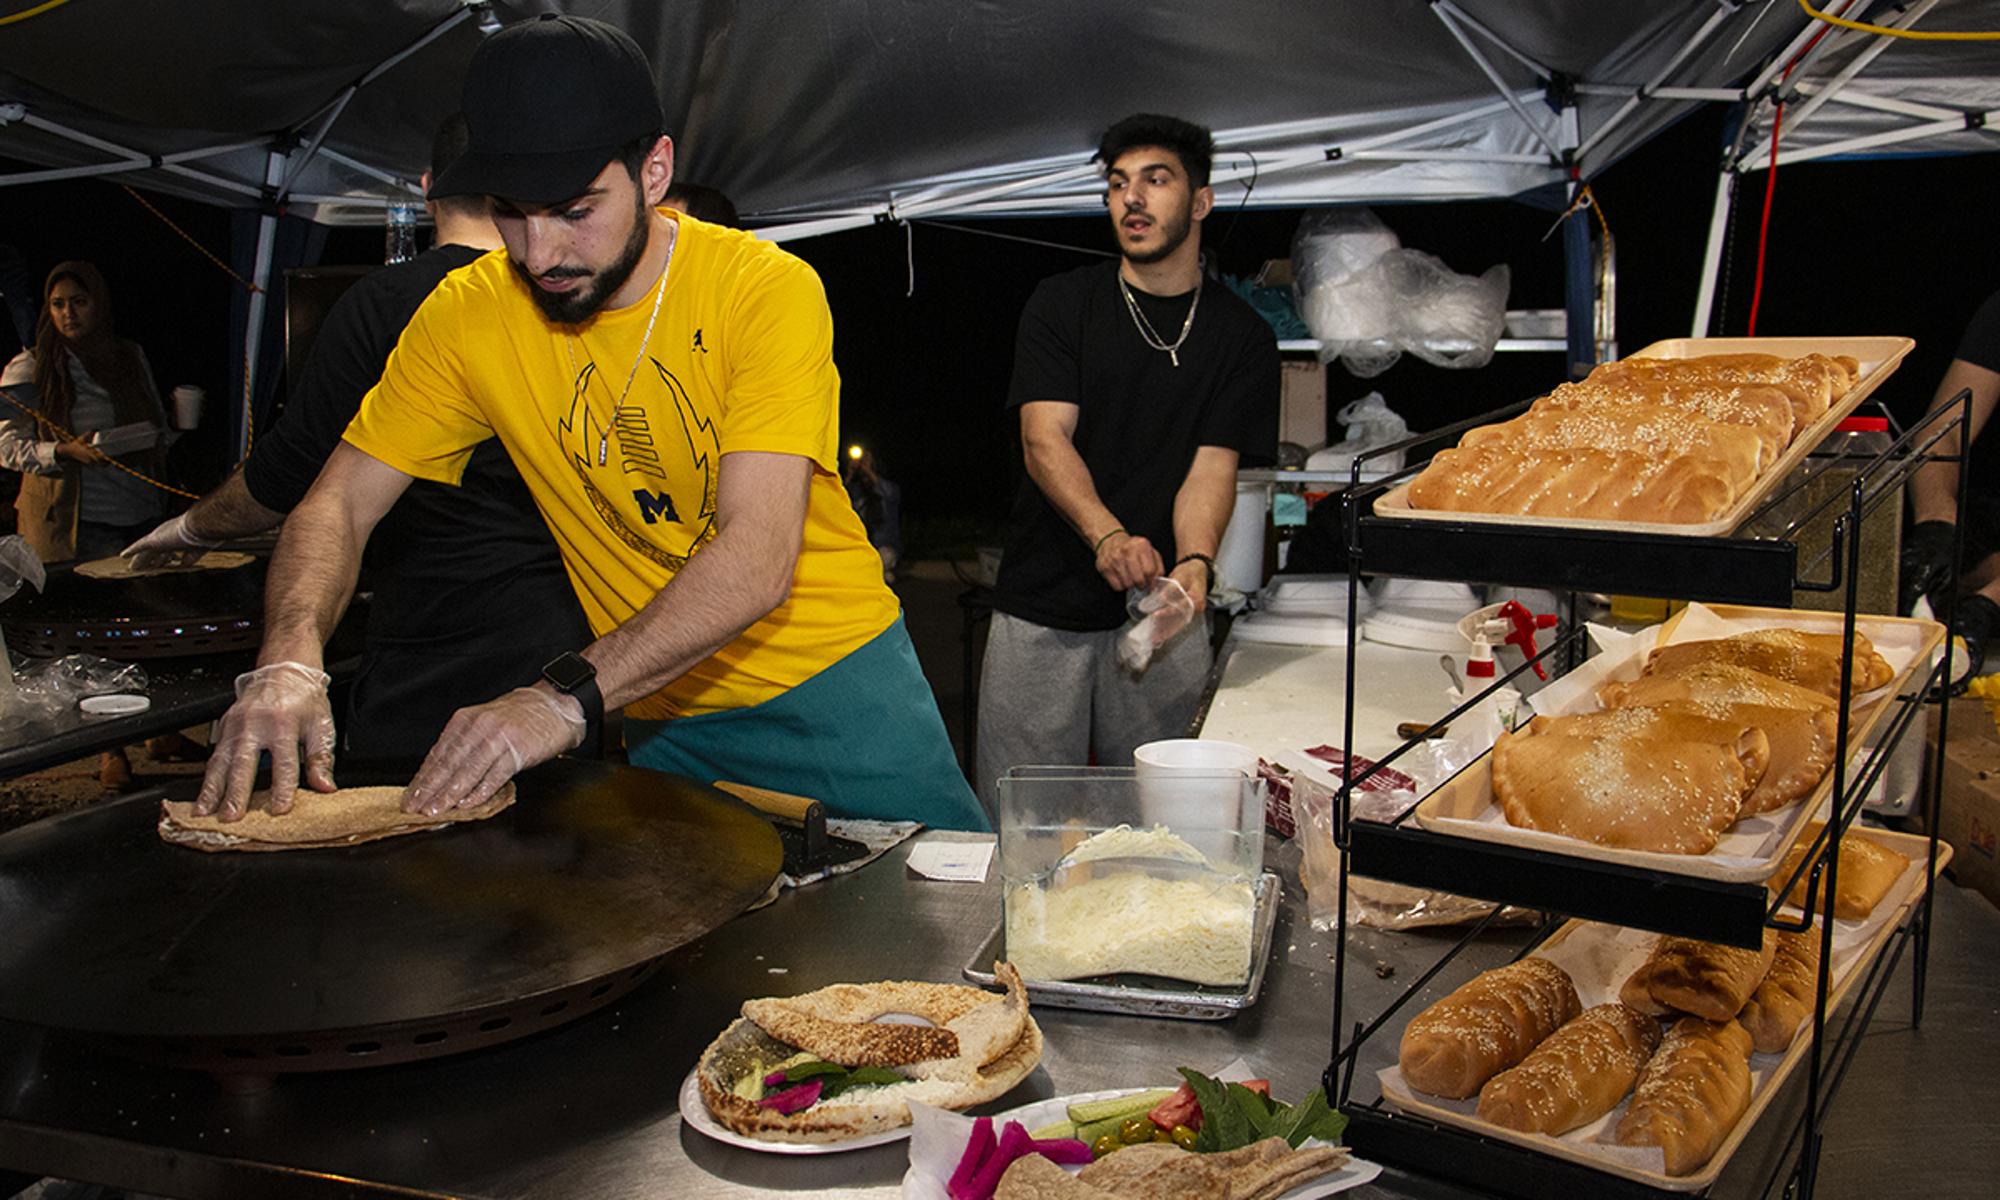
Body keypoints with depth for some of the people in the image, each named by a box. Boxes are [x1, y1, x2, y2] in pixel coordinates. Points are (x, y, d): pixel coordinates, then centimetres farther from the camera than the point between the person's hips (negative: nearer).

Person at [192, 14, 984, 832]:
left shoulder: (769, 289, -19)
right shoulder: (468, 313, -7)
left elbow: (758, 560, -28)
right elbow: (339, 504, -5)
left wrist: (566, 697, -37)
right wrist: (290, 659, -26)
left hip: (835, 675, -2)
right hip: (664, 715, 2)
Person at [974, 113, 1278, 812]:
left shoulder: (1242, 335, 7)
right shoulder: (1063, 304, 4)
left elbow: (1213, 466, -3)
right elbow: (1044, 439, -8)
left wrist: (1193, 564, -24)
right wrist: (1108, 535, -27)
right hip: (1044, 607, 0)